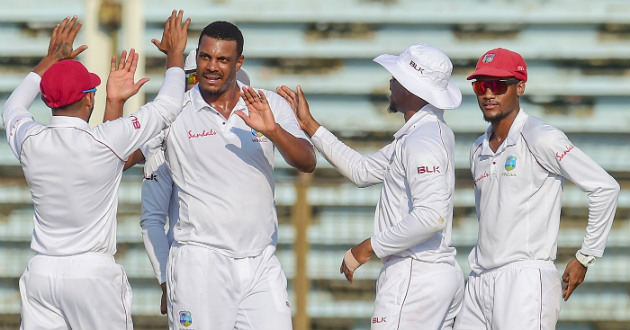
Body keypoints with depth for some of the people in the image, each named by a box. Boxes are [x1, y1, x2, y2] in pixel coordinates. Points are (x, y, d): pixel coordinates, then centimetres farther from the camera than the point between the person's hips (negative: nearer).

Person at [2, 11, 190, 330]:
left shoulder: (29, 142, 0)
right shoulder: (106, 142, -11)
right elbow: (167, 106, 1)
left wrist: (51, 59, 34)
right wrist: (174, 53, 17)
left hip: (41, 272, 4)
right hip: (94, 273, -4)